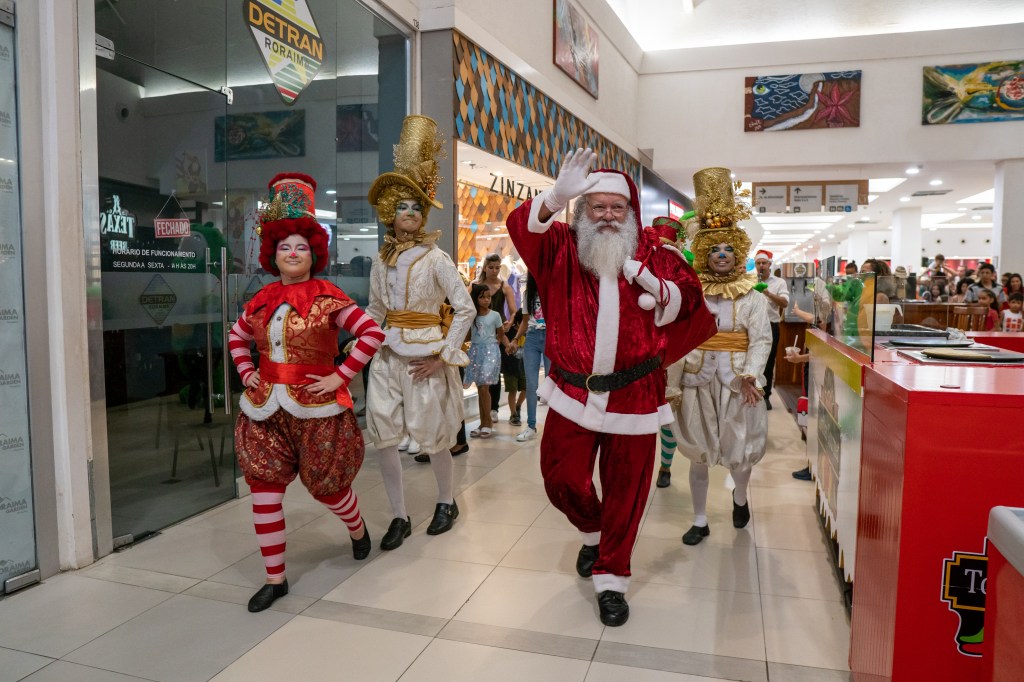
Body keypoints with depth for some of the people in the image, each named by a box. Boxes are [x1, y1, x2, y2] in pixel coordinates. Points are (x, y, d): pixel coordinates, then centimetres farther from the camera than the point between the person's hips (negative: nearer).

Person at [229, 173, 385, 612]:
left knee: (326, 487, 10)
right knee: (264, 491, 2)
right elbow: (237, 336, 24)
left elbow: (372, 333, -13)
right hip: (265, 408, 5)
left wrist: (341, 377, -15)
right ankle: (275, 578, 17)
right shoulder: (262, 300, 7)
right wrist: (246, 372, 9)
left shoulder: (327, 297, -8)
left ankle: (357, 529, 44)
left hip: (315, 407, -4)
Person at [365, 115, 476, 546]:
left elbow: (466, 309, -8)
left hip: (425, 358, -5)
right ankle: (399, 517, 17)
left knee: (432, 437, 5)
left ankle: (446, 502, 30)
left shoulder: (435, 258, -6)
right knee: (384, 438, 2)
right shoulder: (381, 262, 9)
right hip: (388, 356, 5)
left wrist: (443, 356, -11)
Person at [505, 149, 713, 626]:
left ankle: (611, 579, 26)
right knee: (561, 477, 6)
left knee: (625, 489, 7)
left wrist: (654, 286, -17)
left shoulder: (653, 252, 6)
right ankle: (591, 531, 40)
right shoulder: (563, 248, 2)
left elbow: (688, 298, 4)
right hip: (573, 391, 0)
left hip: (633, 395, 0)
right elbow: (521, 226, -14)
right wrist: (556, 198, -33)